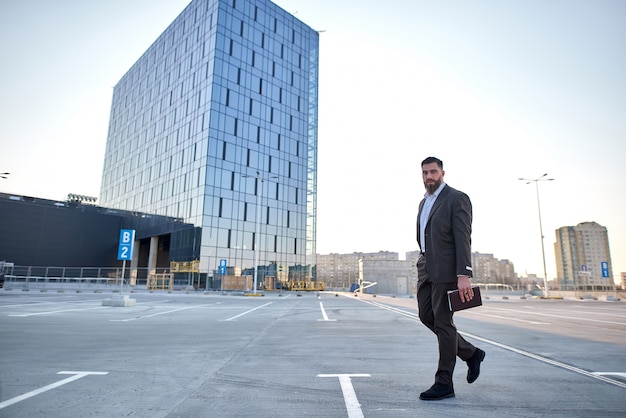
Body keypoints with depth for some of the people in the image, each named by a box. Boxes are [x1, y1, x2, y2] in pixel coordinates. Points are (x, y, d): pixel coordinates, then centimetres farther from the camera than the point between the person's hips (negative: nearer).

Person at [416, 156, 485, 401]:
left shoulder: (457, 199, -7)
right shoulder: (423, 203, 18)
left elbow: (463, 238, -15)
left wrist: (464, 275, -23)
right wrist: (423, 264, 16)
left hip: (446, 269, -8)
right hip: (426, 268, 8)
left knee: (443, 322, -2)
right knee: (426, 316, 10)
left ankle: (444, 383, 10)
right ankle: (470, 353, 29)